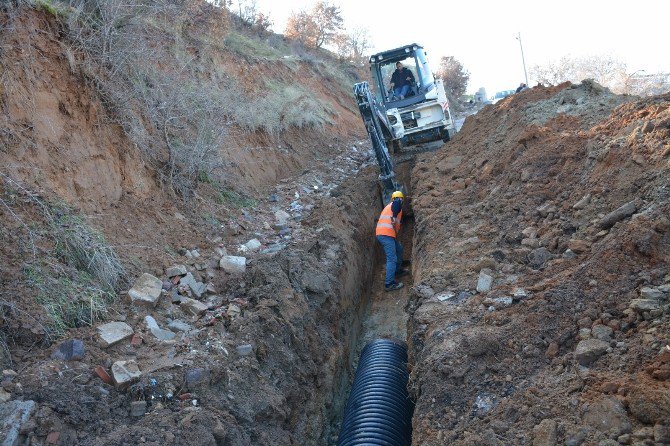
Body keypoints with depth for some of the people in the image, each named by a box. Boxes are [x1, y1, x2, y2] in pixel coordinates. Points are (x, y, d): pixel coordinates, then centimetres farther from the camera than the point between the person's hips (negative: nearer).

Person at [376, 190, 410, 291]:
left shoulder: (389, 205, 28)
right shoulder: (398, 203, 1)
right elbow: (393, 219, -15)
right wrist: (396, 232, -7)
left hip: (380, 233, 9)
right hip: (386, 234, -9)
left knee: (399, 249, 27)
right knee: (392, 258, -11)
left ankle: (398, 270, 39)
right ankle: (389, 284, -15)